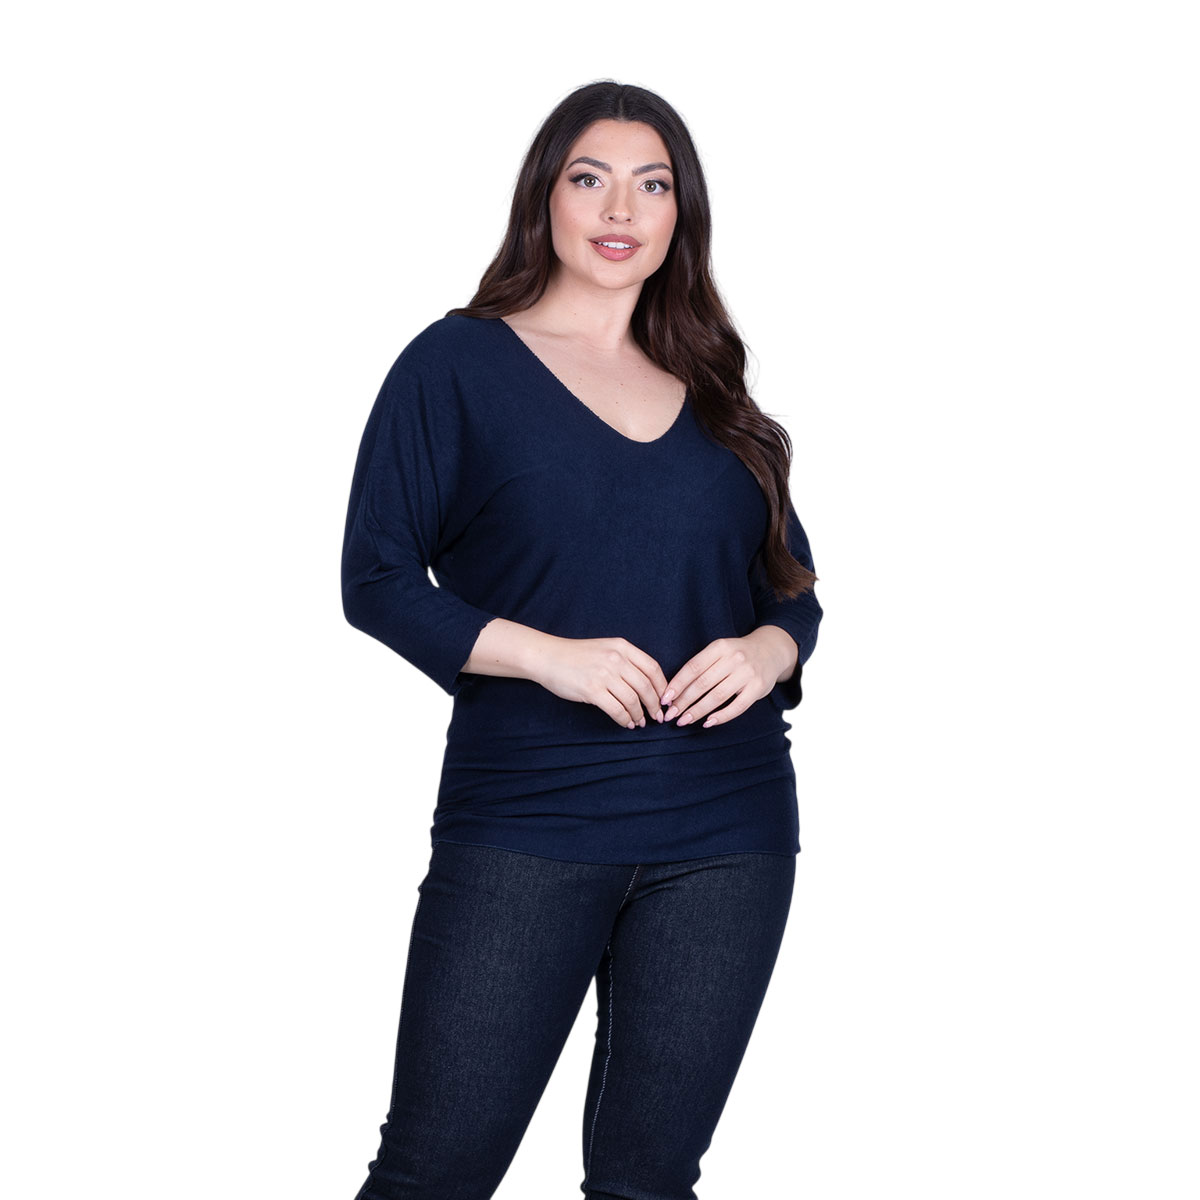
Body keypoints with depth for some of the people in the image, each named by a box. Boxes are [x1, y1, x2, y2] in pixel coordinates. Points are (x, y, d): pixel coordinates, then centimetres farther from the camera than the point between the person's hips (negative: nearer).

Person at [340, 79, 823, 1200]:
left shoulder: (712, 392, 15)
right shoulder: (458, 364, 2)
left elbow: (792, 585, 19)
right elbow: (376, 577, -2)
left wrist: (770, 649, -5)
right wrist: (546, 653, -16)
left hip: (727, 835, 4)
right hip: (523, 828, -4)